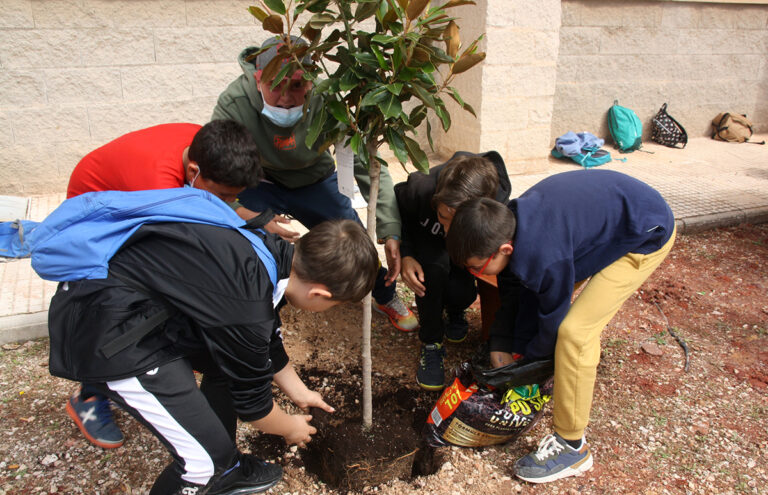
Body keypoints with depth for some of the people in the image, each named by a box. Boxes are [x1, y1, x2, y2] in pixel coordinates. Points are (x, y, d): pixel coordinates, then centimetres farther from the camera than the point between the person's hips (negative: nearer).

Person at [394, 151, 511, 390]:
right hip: (425, 243, 0)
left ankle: (454, 310, 11)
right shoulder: (421, 187, -39)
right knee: (434, 265, -36)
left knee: (461, 293, -30)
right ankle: (430, 343, -14)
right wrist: (404, 255, -31)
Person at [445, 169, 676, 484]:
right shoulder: (508, 225, -12)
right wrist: (501, 349, 2)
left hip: (647, 235, -9)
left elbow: (553, 321, -19)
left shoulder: (544, 256, -37)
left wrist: (526, 362, -1)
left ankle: (571, 447, -3)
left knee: (574, 331, -17)